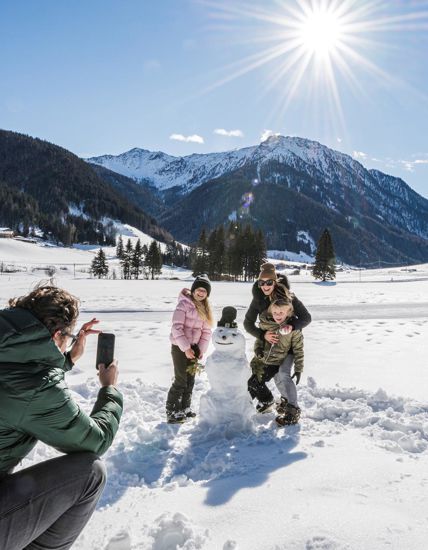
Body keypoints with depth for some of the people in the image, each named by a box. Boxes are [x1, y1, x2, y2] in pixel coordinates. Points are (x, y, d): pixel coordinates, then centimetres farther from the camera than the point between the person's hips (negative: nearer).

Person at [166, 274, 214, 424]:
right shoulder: (184, 303, -14)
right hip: (180, 347, -7)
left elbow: (206, 331, 8)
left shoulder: (205, 308, 8)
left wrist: (201, 349, -2)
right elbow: (176, 327, -19)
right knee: (180, 380, -4)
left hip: (194, 347, 7)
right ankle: (172, 412, 8)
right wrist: (186, 348, -19)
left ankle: (185, 408, 28)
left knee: (190, 379, 13)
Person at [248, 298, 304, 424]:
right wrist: (258, 348, -10)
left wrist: (298, 369, -9)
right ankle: (266, 401, 38)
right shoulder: (266, 323, -7)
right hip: (260, 359, 5)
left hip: (276, 363, -5)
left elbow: (298, 349, -9)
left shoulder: (293, 328, -16)